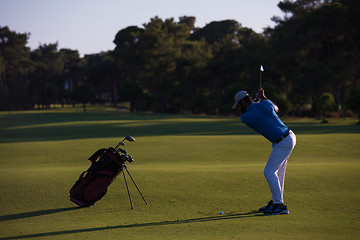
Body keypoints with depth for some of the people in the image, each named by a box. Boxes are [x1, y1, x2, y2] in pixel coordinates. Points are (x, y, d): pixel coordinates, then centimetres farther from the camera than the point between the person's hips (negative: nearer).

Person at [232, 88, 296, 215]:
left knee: (269, 172, -3)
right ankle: (275, 202, 23)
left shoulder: (245, 117, -12)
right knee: (278, 172, 15)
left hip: (283, 143, -8)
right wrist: (263, 98, 29)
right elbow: (276, 109, 25)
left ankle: (280, 206, -1)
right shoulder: (265, 104, 2)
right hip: (290, 137, 8)